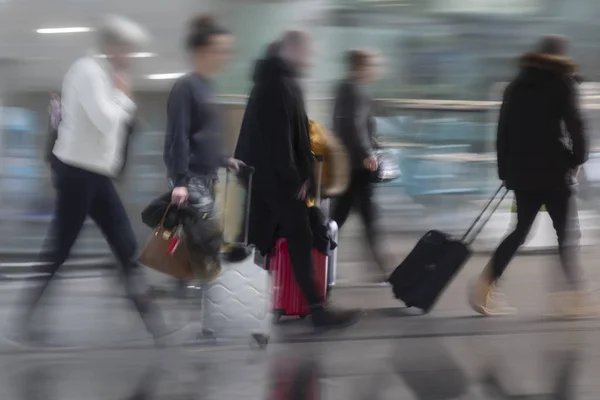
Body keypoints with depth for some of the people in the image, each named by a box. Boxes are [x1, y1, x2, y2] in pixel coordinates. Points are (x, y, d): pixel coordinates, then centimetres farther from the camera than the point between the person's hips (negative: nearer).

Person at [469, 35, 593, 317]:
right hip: (553, 170, -5)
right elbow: (574, 124, -12)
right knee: (566, 231, 0)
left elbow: (504, 129, 12)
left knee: (520, 230, 11)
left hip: (521, 171, 6)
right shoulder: (563, 84, -4)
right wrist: (578, 159, 0)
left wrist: (505, 170, 16)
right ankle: (575, 293, -3)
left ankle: (485, 286, 1)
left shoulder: (518, 85, 13)